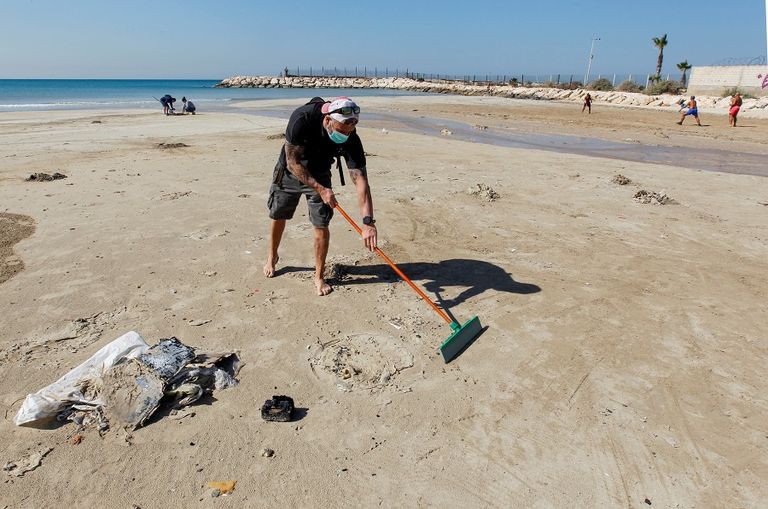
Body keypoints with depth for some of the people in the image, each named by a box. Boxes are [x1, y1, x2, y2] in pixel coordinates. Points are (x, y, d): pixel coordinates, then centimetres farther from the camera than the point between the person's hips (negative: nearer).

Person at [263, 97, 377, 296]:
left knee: (321, 225, -8)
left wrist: (368, 222, -45)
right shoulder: (302, 117, -36)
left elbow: (360, 181, -35)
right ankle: (272, 257, 42)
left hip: (319, 176, 1)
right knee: (278, 217, 14)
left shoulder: (351, 140, -30)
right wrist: (320, 189, -35)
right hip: (289, 171, 0)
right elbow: (292, 162, -28)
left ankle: (319, 276, 10)